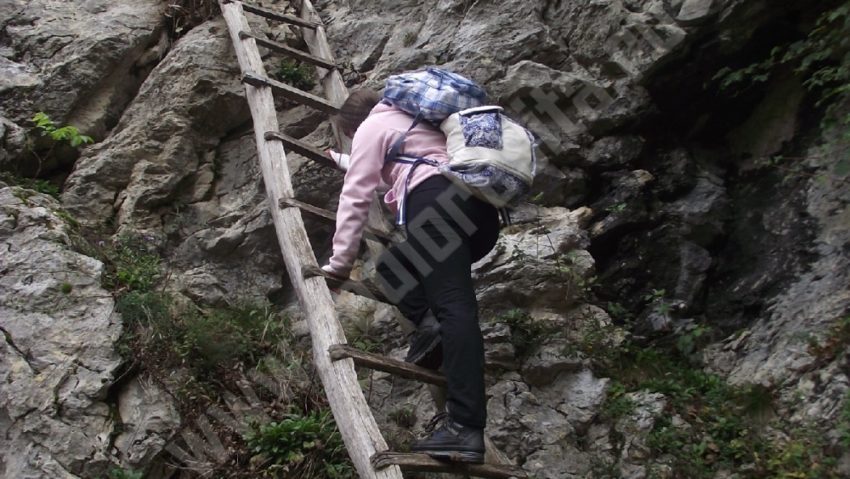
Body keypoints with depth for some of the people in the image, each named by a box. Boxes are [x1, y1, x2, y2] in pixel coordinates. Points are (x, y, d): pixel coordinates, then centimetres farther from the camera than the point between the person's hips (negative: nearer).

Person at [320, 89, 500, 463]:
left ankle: (466, 428, -29)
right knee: (391, 265, 21)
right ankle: (430, 324, -6)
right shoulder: (414, 121, 40)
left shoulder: (371, 126, 17)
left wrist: (340, 262, 13)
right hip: (481, 209, 9)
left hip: (438, 200, -8)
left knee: (454, 306, -20)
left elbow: (355, 196, 10)